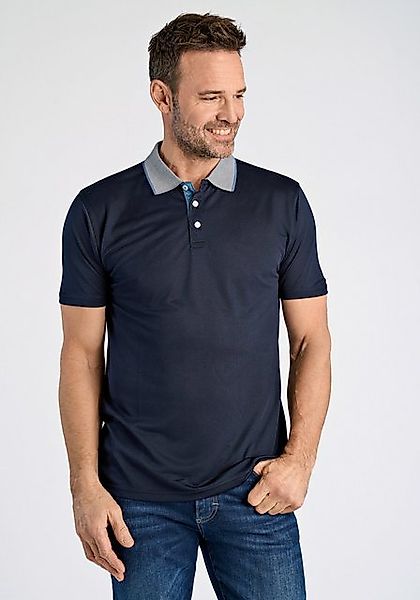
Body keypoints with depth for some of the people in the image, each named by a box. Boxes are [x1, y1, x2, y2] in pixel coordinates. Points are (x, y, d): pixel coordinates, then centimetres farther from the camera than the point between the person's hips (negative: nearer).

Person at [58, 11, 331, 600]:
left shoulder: (283, 202, 1)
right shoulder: (99, 211, -2)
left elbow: (312, 340, 4)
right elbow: (82, 352, 1)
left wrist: (299, 458, -6)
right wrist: (85, 484, -4)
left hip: (254, 490, 1)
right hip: (139, 496, 0)